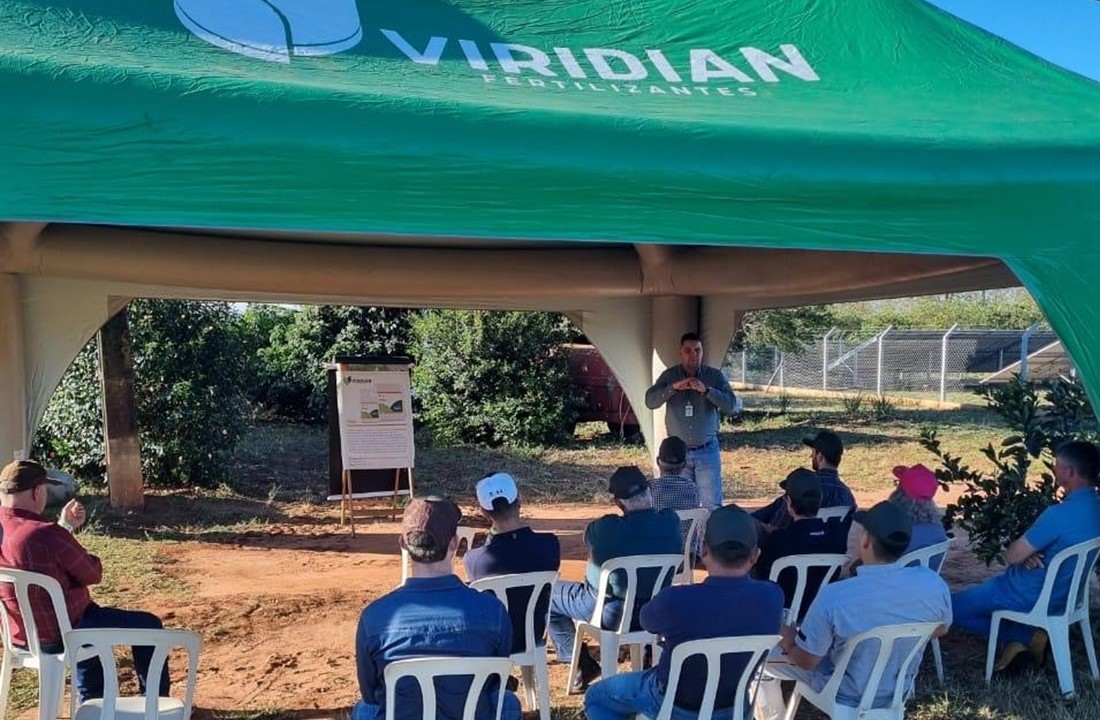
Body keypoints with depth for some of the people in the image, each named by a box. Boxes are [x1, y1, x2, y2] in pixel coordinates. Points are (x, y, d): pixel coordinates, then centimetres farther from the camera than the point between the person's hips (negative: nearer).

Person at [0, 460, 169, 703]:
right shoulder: (47, 535, -30)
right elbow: (92, 574, -15)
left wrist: (65, 526, 8)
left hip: (21, 635, 9)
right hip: (61, 634, -9)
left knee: (92, 613, 38)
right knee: (148, 625, 9)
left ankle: (92, 705, 44)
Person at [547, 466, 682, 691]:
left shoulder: (606, 529, -28)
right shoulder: (671, 522, -17)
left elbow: (588, 537, -5)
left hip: (608, 613, -5)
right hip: (656, 610, 5)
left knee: (549, 594, 16)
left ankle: (582, 664, 15)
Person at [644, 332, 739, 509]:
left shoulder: (715, 376, -2)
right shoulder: (669, 376, 1)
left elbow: (732, 405, -11)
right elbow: (650, 401, -10)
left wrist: (706, 390, -25)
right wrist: (674, 387, -24)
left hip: (707, 451, -1)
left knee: (712, 505, -1)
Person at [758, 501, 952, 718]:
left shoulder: (834, 596, -35)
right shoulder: (934, 583, -24)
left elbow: (806, 660, -21)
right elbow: (941, 629, -1)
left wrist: (788, 641, 1)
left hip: (848, 696, -4)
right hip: (901, 689, 5)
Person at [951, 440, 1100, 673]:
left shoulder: (1061, 514, -31)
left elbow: (1012, 556, -23)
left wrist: (1024, 554, 0)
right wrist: (1028, 552, -8)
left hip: (1031, 596, -9)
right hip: (1061, 593, 9)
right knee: (986, 588, 31)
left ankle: (1024, 638, 2)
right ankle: (1028, 638, 10)